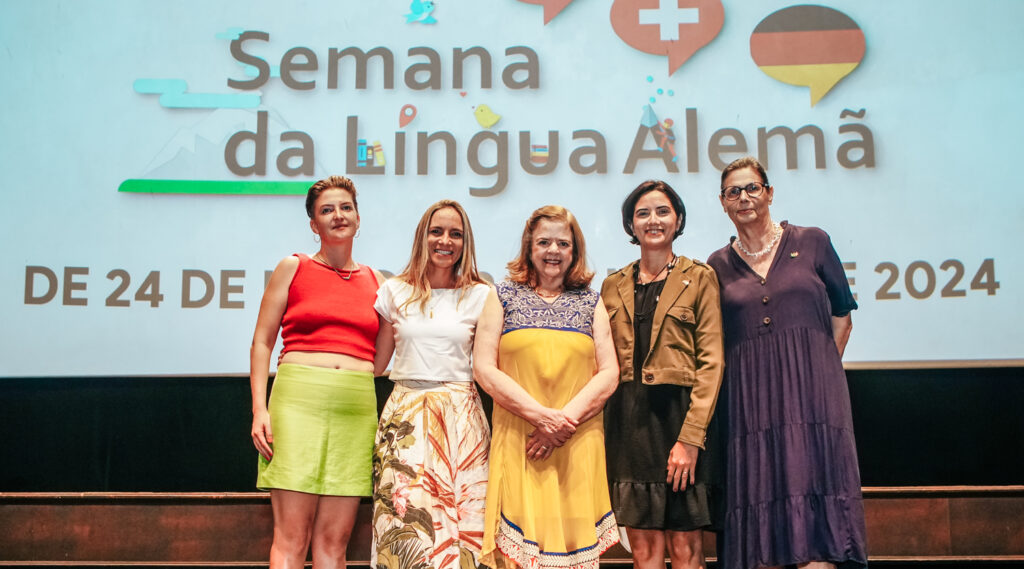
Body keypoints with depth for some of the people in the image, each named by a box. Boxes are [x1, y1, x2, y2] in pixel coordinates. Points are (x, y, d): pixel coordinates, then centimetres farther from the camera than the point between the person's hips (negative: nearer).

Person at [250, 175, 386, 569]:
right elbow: (261, 342, 5)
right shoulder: (293, 268, 9)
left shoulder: (375, 281, 16)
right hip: (299, 400, -3)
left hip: (357, 408, 3)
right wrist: (260, 409, -4)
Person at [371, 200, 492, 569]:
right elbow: (377, 360, 14)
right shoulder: (395, 291, 9)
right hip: (405, 413, 1)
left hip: (460, 413, -1)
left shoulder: (480, 296, 6)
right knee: (404, 515, -4)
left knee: (457, 515, -4)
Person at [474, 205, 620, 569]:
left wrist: (565, 419, -9)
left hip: (578, 445, 1)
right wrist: (542, 416, -10)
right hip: (518, 442, -1)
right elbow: (484, 368, 0)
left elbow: (609, 373, 5)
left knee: (573, 536, 1)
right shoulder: (505, 296, 9)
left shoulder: (590, 302, 13)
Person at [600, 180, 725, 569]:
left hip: (679, 415, -3)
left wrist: (690, 437, -14)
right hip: (629, 421, 3)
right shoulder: (614, 286, 14)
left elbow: (711, 362, -5)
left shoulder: (699, 278, 2)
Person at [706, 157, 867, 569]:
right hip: (751, 399, 1)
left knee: (816, 507, -7)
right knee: (760, 508, 1)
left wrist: (818, 372, 4)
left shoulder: (811, 243, 7)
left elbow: (841, 318, 11)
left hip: (812, 395, -1)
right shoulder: (718, 266, 10)